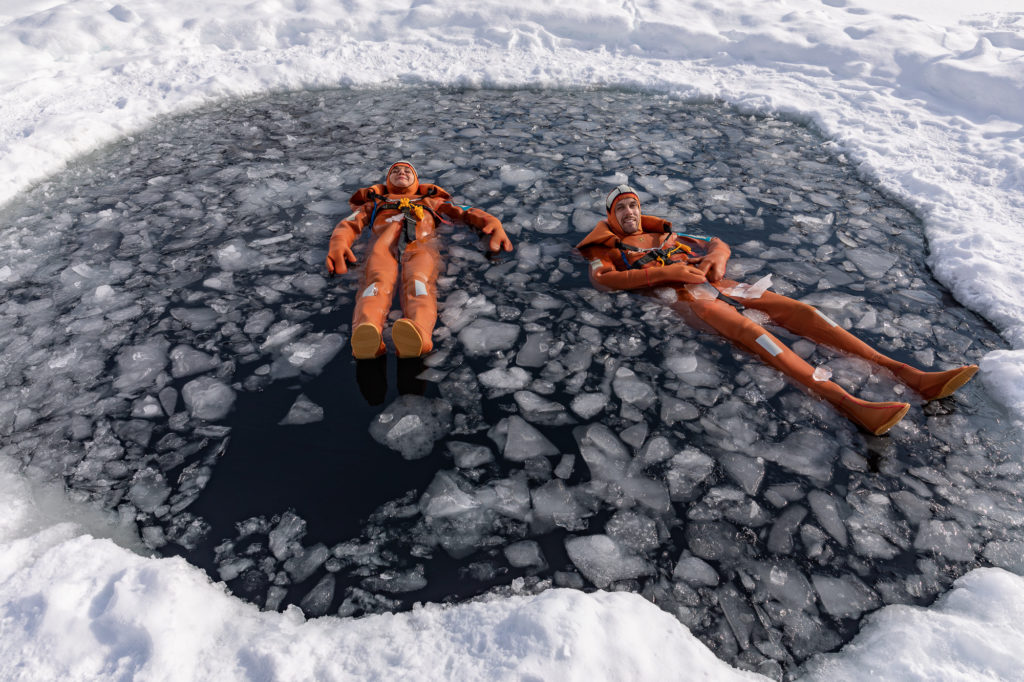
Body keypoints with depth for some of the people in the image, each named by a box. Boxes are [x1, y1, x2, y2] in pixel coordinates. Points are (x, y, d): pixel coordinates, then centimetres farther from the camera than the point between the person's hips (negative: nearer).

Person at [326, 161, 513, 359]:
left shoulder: (431, 201, 43)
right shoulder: (375, 203, 43)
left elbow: (466, 212, 29)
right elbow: (350, 223, 24)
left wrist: (493, 224, 5)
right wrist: (338, 244, -2)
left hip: (421, 241, 0)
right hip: (383, 242, 1)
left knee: (418, 280, -37)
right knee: (378, 280, -35)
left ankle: (418, 334, -67)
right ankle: (365, 334, -65)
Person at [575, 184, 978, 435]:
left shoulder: (665, 235, 33)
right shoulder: (609, 249, 16)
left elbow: (718, 244, 32)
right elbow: (602, 279, -8)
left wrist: (717, 256, 4)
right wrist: (667, 271, -16)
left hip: (712, 282, 6)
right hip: (676, 295, -6)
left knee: (793, 309, -14)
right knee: (746, 327, -34)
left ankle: (906, 374, -21)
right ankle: (846, 402, -52)